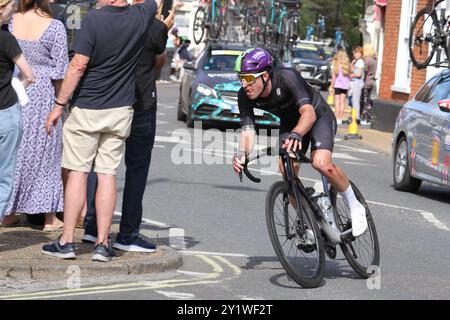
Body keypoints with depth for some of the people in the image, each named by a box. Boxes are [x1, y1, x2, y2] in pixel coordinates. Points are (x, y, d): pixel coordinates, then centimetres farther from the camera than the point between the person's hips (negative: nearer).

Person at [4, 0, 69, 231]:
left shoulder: (11, 22, -1)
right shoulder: (54, 27, -12)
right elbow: (60, 71, -10)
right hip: (43, 93, -3)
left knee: (15, 152, 15)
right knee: (46, 152, 6)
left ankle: (10, 211, 21)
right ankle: (49, 217, 11)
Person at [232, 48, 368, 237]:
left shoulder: (287, 78, -37)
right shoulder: (245, 96, -22)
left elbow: (308, 113, -45)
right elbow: (248, 130, -26)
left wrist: (296, 135, -65)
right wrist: (242, 154, -47)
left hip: (318, 116, -5)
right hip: (290, 124, 5)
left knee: (321, 163, -29)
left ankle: (355, 207, -8)